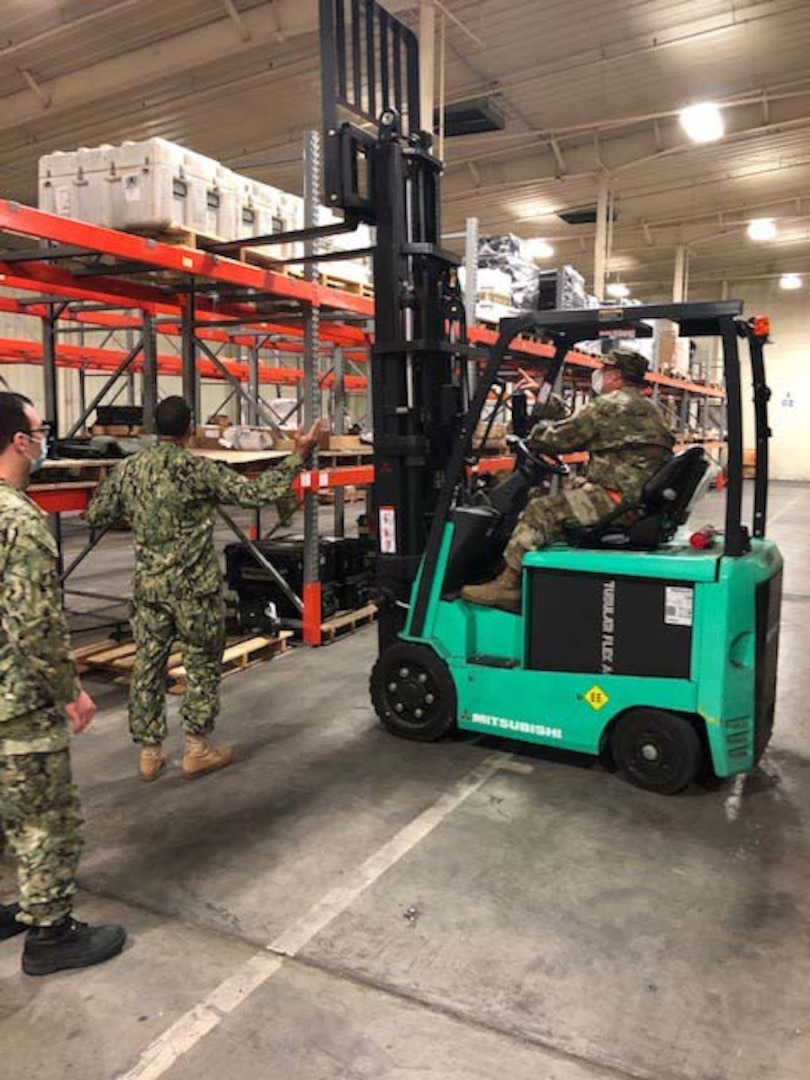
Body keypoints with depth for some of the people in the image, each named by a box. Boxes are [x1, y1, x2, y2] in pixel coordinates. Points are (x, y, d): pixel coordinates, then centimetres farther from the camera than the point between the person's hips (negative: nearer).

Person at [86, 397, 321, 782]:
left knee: (147, 666, 11)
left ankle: (149, 753, 19)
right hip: (194, 587, -4)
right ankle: (197, 749, 15)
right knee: (202, 666, 9)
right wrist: (298, 456, -12)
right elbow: (256, 492, -16)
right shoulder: (200, 470, -11)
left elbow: (95, 515, 11)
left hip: (147, 586, 5)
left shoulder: (127, 470, 4)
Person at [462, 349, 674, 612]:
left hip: (618, 498, -10)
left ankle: (508, 584, -6)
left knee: (541, 511, -8)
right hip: (643, 500, 10)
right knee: (563, 501, 19)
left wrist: (535, 432, 13)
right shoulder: (648, 408, 22)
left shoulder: (611, 406, -9)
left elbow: (560, 438, -6)